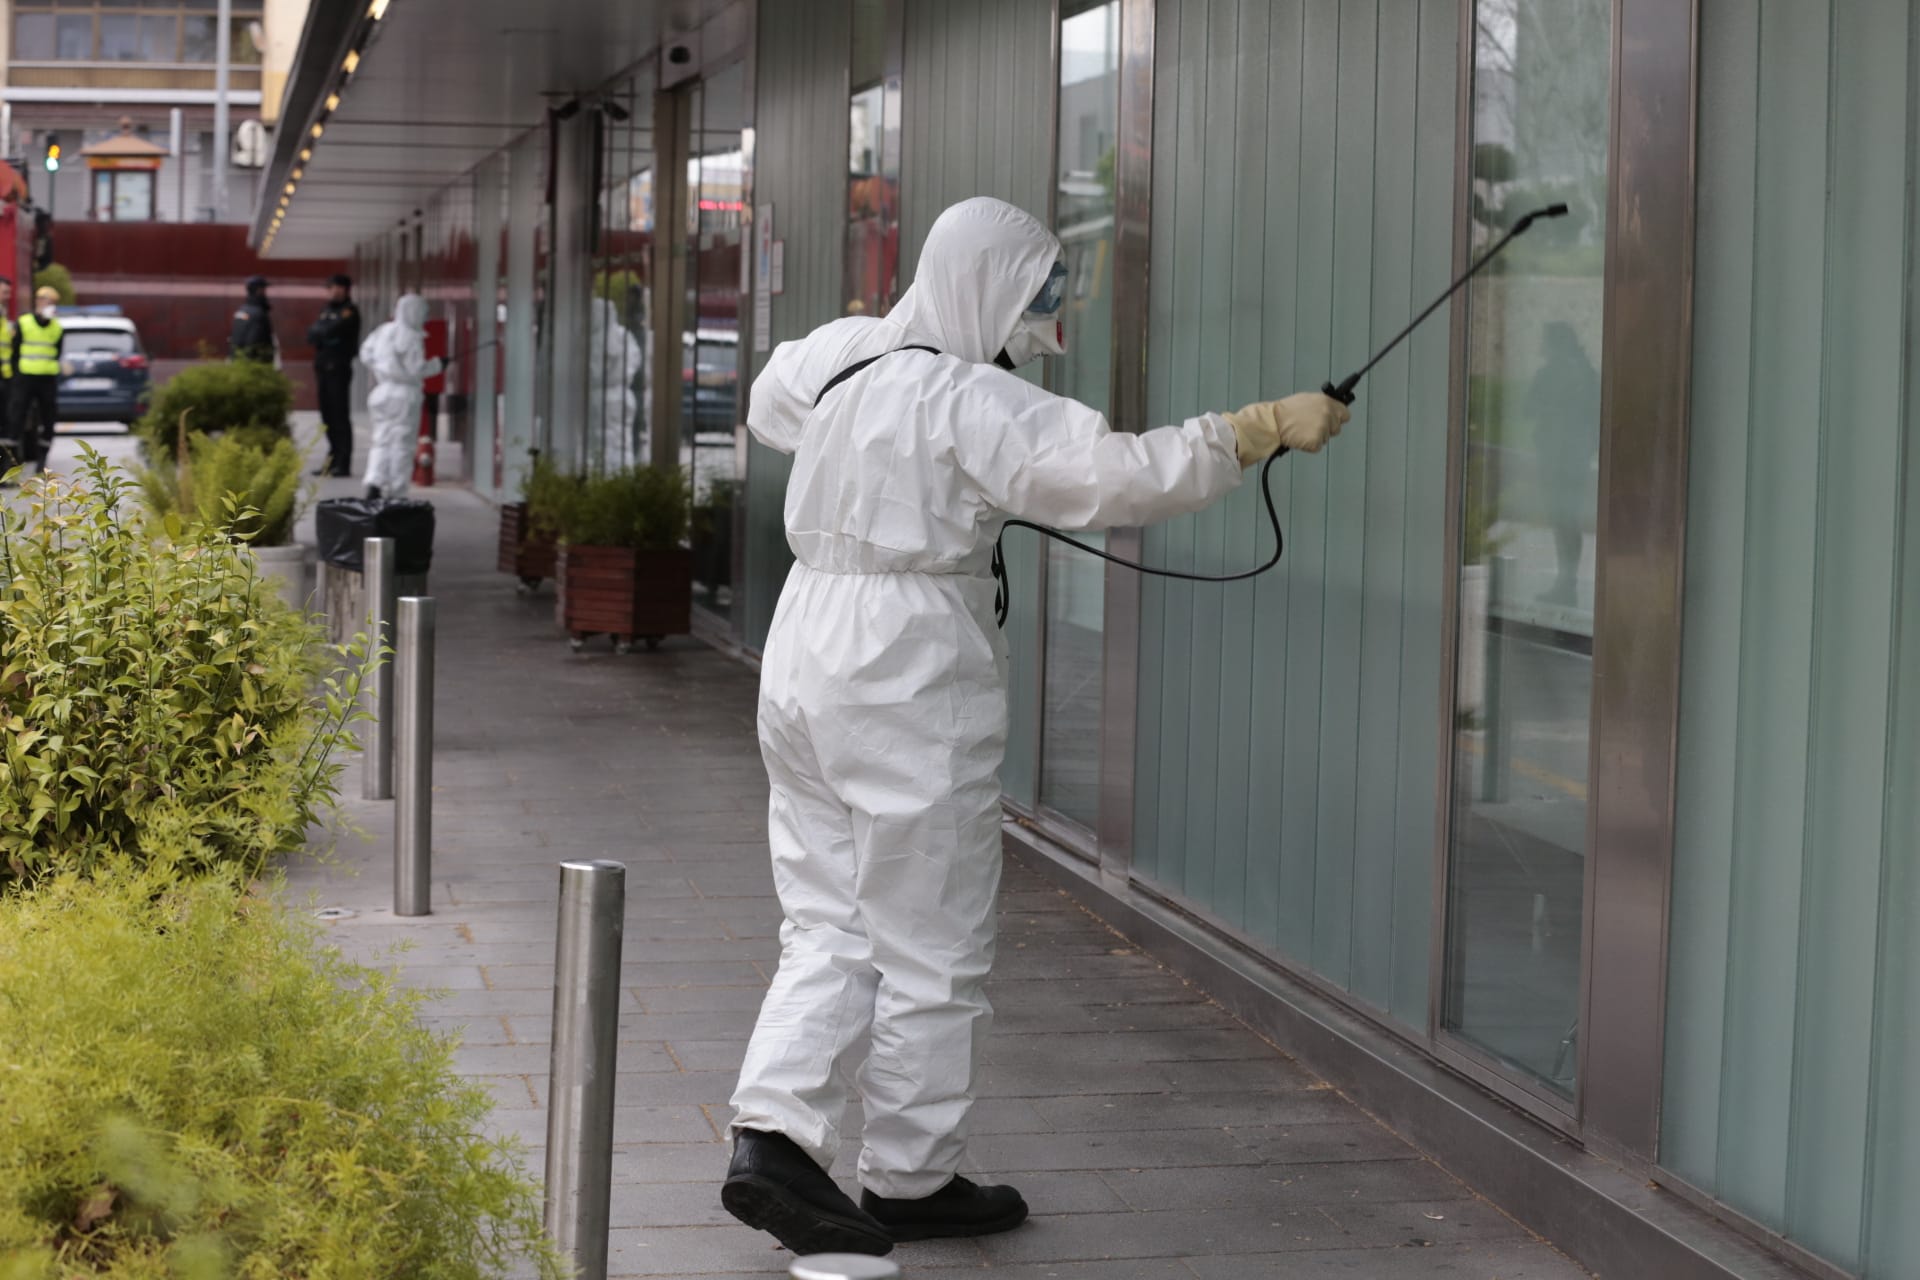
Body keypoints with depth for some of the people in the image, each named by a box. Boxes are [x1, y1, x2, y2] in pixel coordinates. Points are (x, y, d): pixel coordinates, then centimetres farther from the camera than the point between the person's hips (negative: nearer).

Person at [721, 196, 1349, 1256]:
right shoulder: (973, 403, -16)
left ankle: (772, 1139, -2)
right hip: (913, 687, -8)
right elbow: (1121, 475, -24)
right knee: (932, 950, 6)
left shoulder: (840, 354, 8)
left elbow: (771, 404, 30)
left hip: (807, 662, 8)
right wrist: (1270, 426, -19)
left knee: (831, 929, 12)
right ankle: (909, 1180, 16)